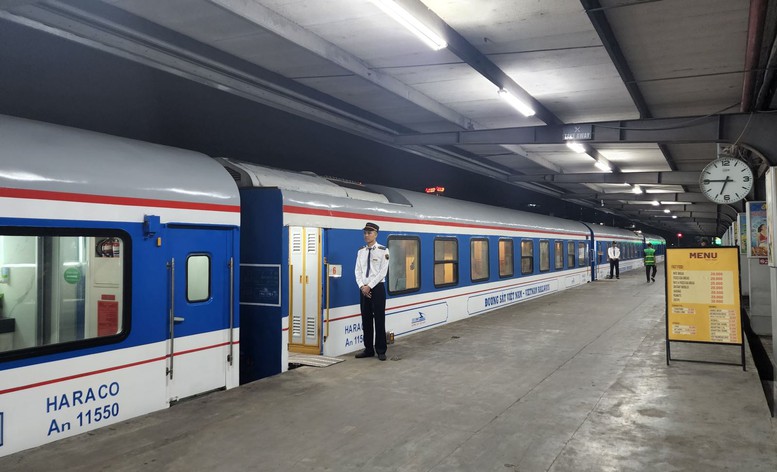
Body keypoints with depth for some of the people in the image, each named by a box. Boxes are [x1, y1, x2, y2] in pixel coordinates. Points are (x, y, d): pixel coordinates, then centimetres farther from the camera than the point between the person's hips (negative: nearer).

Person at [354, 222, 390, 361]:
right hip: (363, 289, 5)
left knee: (379, 319, 0)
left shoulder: (383, 250, -5)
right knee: (366, 320, 9)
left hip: (377, 288, -5)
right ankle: (368, 349, 18)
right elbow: (358, 271, 8)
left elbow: (383, 272, -11)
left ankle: (381, 350, 9)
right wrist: (362, 286, -8)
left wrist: (369, 286, -15)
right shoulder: (361, 252, 9)